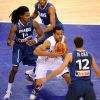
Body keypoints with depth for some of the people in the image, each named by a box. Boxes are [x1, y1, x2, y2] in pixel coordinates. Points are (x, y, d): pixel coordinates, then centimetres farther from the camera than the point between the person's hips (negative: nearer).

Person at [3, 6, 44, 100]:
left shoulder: (33, 23, -22)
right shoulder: (15, 26, -28)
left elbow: (42, 35, -13)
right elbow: (9, 40, -24)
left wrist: (36, 41, -33)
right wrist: (10, 43, -48)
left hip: (30, 44, 3)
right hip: (18, 47, -3)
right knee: (14, 68, -15)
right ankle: (8, 91, -4)